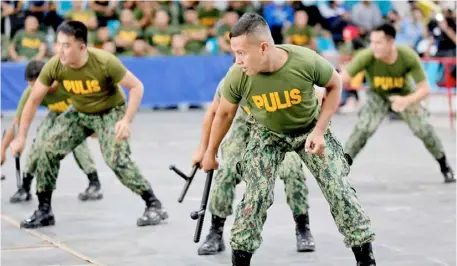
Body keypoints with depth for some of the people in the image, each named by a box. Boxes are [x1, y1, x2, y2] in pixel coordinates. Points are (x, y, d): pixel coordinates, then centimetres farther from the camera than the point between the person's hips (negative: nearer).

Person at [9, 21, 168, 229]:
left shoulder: (105, 62, -32)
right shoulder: (54, 66, -22)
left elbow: (136, 87, -21)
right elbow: (33, 100, -9)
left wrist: (126, 120, -32)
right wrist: (21, 137, -10)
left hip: (111, 112, -4)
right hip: (79, 113, 4)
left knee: (117, 160, -21)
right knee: (47, 149, -7)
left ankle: (154, 206, -4)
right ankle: (44, 211, 6)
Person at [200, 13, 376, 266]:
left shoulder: (306, 61, -35)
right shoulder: (237, 77, -29)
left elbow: (335, 85, -12)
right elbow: (224, 114, -7)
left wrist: (319, 130, -18)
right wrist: (210, 153, 6)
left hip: (310, 129, 0)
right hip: (268, 133, 1)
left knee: (339, 188, -4)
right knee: (256, 195, -12)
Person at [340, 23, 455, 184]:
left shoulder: (409, 57, -34)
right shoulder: (367, 57, -37)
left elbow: (424, 89, -29)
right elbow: (342, 78, -43)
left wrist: (406, 101, -49)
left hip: (404, 94, 1)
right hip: (378, 96, -1)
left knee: (424, 130, -5)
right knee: (363, 129, -22)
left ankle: (445, 167, 20)